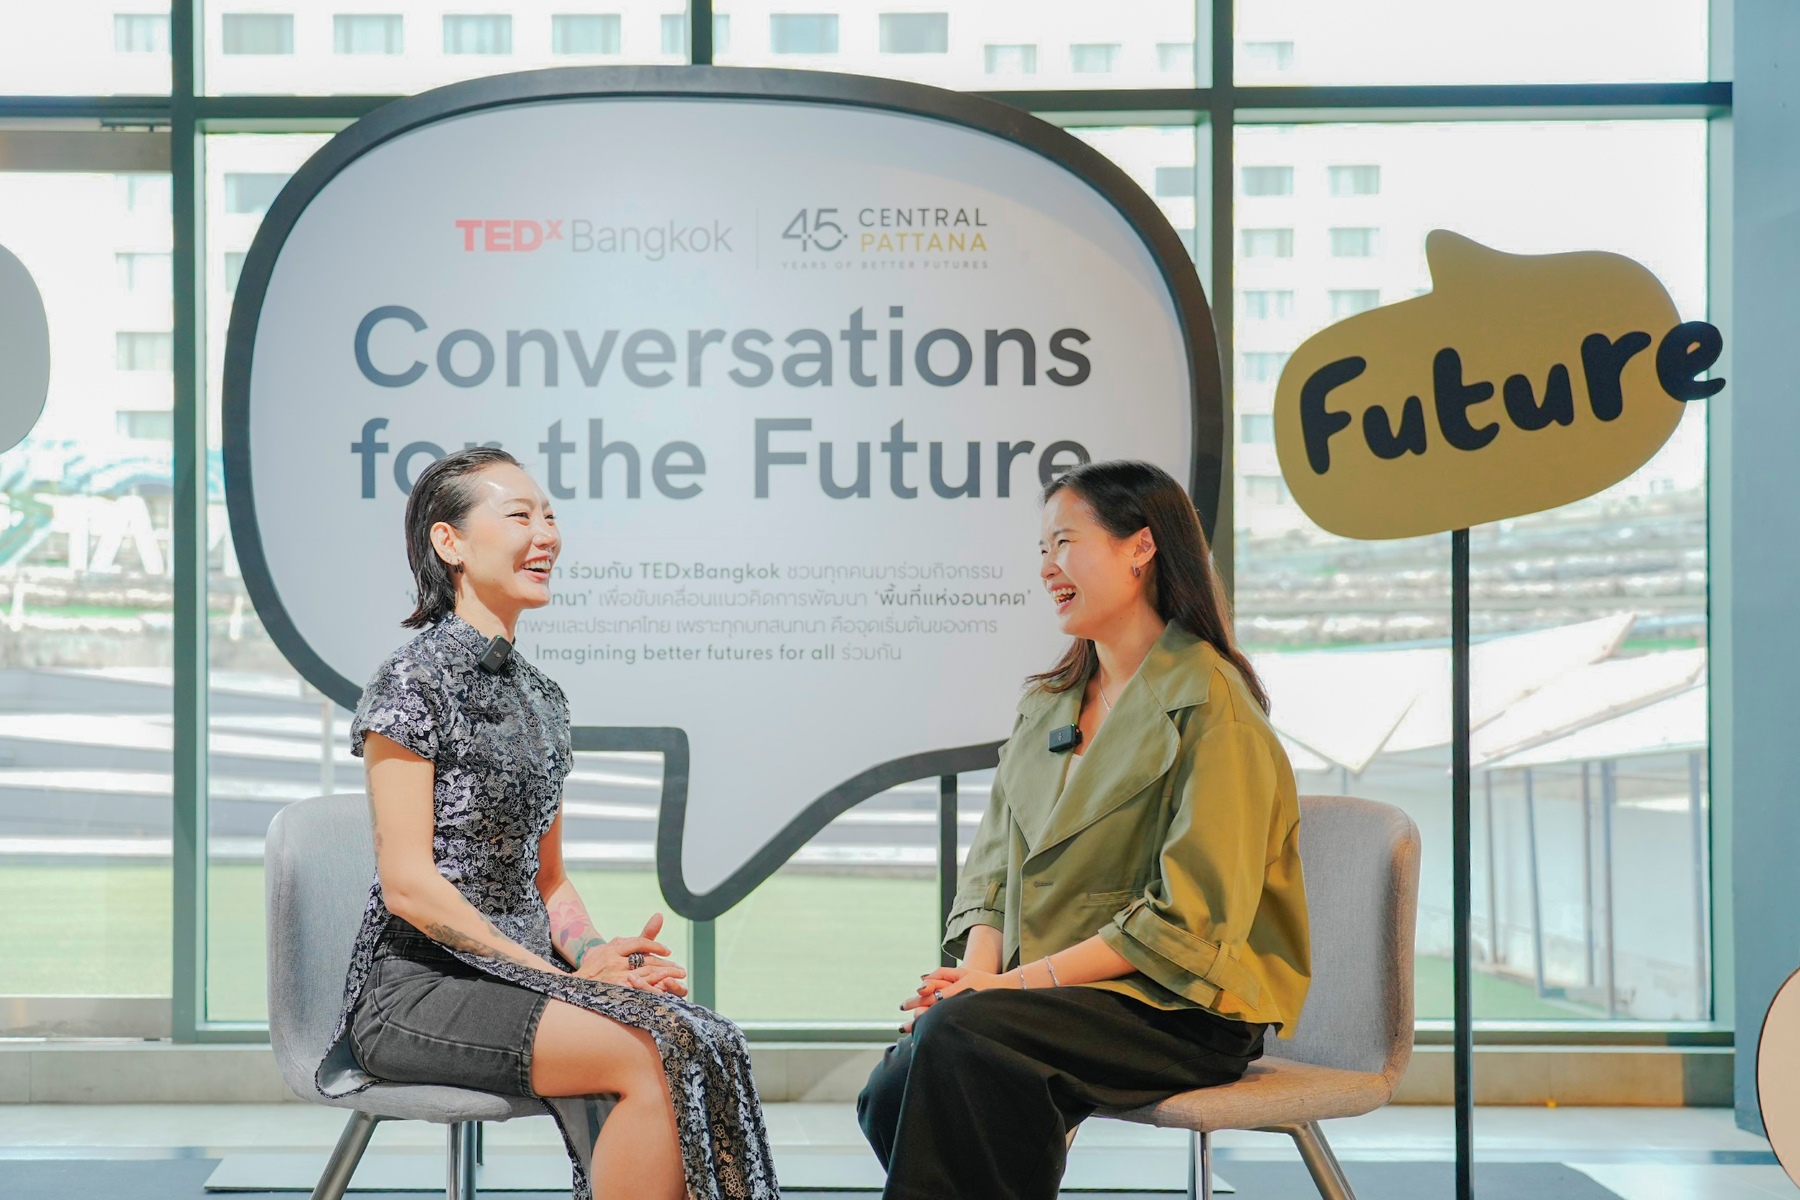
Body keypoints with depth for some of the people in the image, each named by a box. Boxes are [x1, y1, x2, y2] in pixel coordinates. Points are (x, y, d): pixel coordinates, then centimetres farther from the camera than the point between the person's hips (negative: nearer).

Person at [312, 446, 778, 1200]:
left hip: (524, 970, 7)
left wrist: (593, 955, -3)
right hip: (419, 987, -7)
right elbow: (408, 884, -14)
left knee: (707, 1048, -22)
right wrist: (566, 980, -16)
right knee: (659, 1051, -29)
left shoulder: (541, 697, 16)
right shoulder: (414, 680, -7)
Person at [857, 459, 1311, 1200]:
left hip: (1183, 1009, -6)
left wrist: (1020, 982, -18)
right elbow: (994, 867, 14)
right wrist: (979, 972, -8)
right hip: (1058, 995, 6)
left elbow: (1190, 917, -15)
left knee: (958, 1036, -31)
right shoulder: (1047, 702, 17)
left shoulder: (1207, 703, -8)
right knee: (890, 1098, -21)